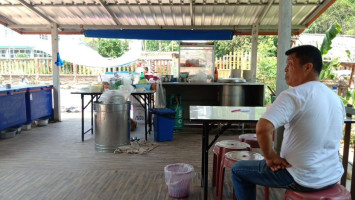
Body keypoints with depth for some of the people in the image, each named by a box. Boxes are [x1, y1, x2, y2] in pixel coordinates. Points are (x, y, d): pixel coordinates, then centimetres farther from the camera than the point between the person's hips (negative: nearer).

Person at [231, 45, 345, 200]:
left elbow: (263, 128, -35)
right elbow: (332, 138, 15)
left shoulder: (294, 95, -21)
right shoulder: (336, 98, 4)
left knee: (238, 170, 10)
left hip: (302, 179, -7)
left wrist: (270, 157, -17)